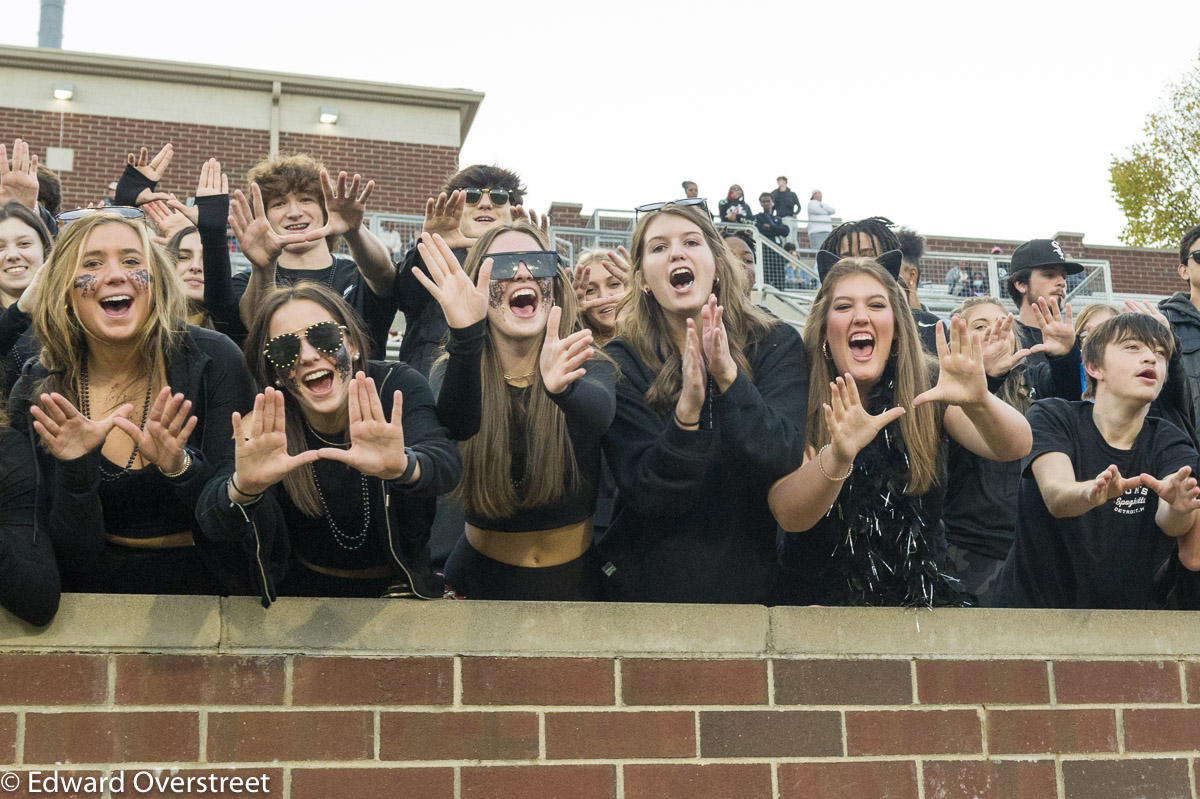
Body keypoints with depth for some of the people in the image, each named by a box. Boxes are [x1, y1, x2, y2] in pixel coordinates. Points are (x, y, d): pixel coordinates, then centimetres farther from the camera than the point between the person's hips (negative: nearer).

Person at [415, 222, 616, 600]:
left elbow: (598, 413, -31)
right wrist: (465, 335, -48)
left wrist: (561, 384, -54)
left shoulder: (591, 369, -8)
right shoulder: (453, 373, -8)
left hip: (578, 578, 0)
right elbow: (456, 424, -30)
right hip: (484, 579, 0)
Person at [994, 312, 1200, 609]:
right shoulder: (1052, 416, -5)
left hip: (1132, 604, 3)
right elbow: (1055, 495, -23)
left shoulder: (1168, 443, 0)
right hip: (1035, 599, -3)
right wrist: (1091, 493, -44)